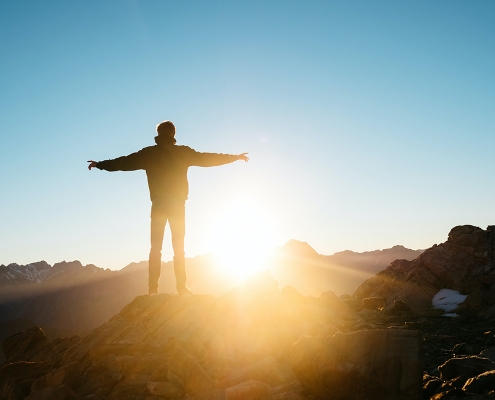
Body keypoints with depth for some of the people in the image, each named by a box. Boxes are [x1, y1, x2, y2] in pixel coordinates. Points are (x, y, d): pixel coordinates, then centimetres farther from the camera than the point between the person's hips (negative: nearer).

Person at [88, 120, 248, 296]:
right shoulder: (183, 152, 0)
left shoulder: (149, 153, 1)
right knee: (179, 247, 5)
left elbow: (125, 162, 5)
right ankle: (181, 287, 0)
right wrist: (235, 157, 18)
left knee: (155, 247, 3)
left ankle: (153, 288, -3)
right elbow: (208, 159, 7)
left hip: (158, 205, 0)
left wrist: (100, 164, 18)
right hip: (178, 205, 0)